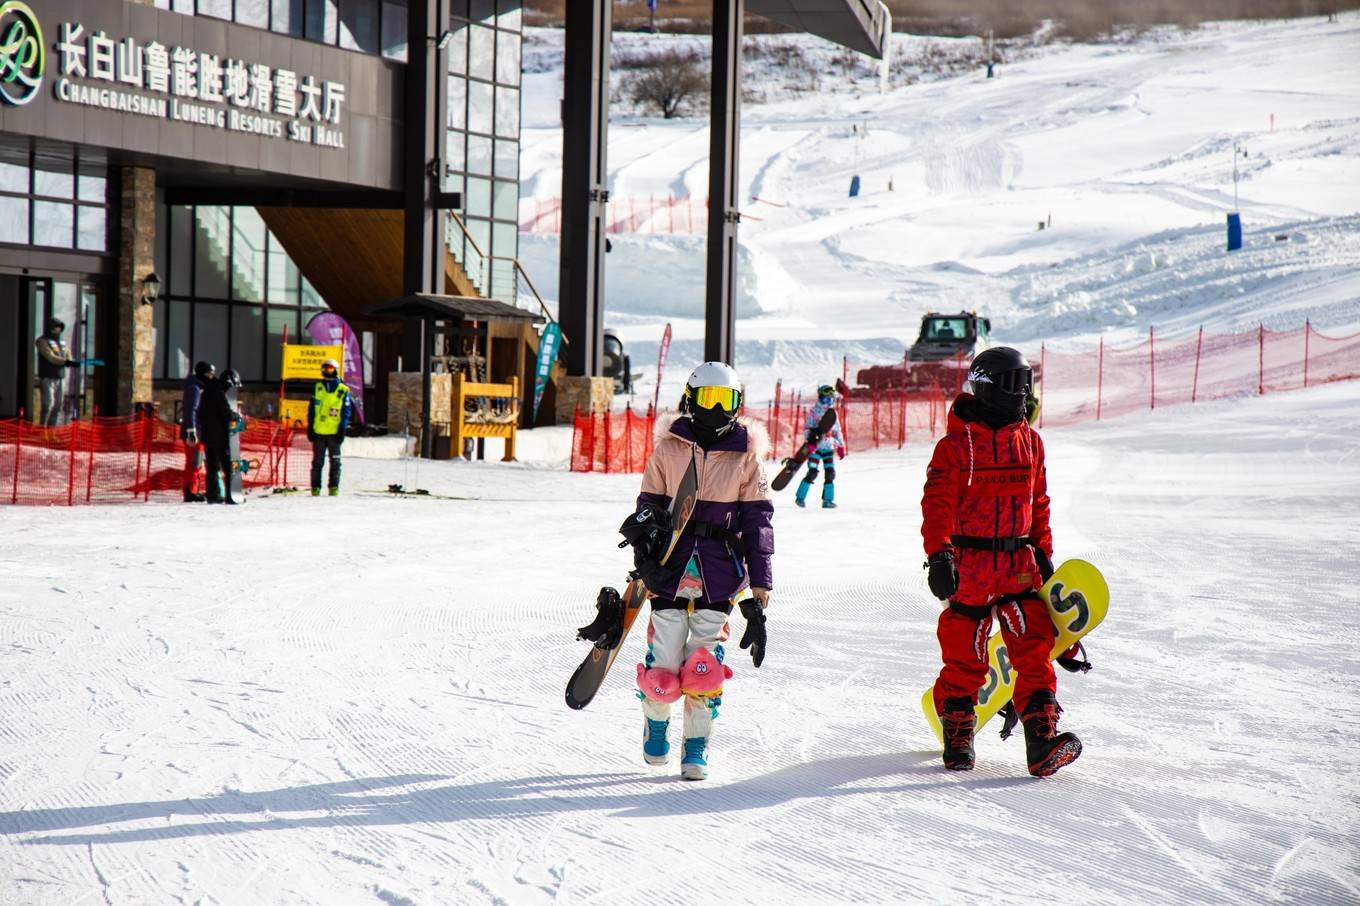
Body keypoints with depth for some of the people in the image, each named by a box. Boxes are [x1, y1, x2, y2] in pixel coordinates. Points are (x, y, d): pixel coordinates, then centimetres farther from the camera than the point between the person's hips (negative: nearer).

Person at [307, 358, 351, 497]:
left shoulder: (343, 391, 1)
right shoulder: (318, 388, 8)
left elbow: (347, 411, 2)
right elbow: (312, 408, 11)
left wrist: (342, 428, -6)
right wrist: (310, 427, 5)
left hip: (335, 432, -2)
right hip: (318, 431, 2)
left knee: (335, 461, 2)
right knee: (317, 461, 5)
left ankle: (334, 487, 7)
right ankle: (315, 487, 8)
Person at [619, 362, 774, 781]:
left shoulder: (745, 454, 4)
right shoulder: (669, 448, 4)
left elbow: (758, 519, 7)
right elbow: (649, 505, 12)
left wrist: (760, 586, 3)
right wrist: (644, 553, -4)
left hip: (719, 575, 0)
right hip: (670, 569, 0)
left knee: (704, 666, -7)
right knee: (663, 668, -2)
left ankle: (696, 749, 8)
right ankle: (655, 724, 27)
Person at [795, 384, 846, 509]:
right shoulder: (814, 412, -2)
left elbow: (837, 431, 20)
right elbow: (808, 428, -6)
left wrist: (841, 446, 17)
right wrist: (810, 441, -21)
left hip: (829, 448, 5)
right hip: (816, 447, -5)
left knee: (830, 473, -2)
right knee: (812, 473, -10)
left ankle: (828, 499, 5)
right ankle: (800, 497, 1)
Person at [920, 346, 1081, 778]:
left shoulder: (1029, 441, 11)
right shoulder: (957, 443, -4)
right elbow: (937, 502, -7)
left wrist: (1044, 554, 17)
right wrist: (938, 555, -18)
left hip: (1019, 563, 4)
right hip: (969, 564, -3)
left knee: (1034, 648, -10)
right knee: (964, 656, 2)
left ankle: (1042, 741, -15)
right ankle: (958, 738, 18)